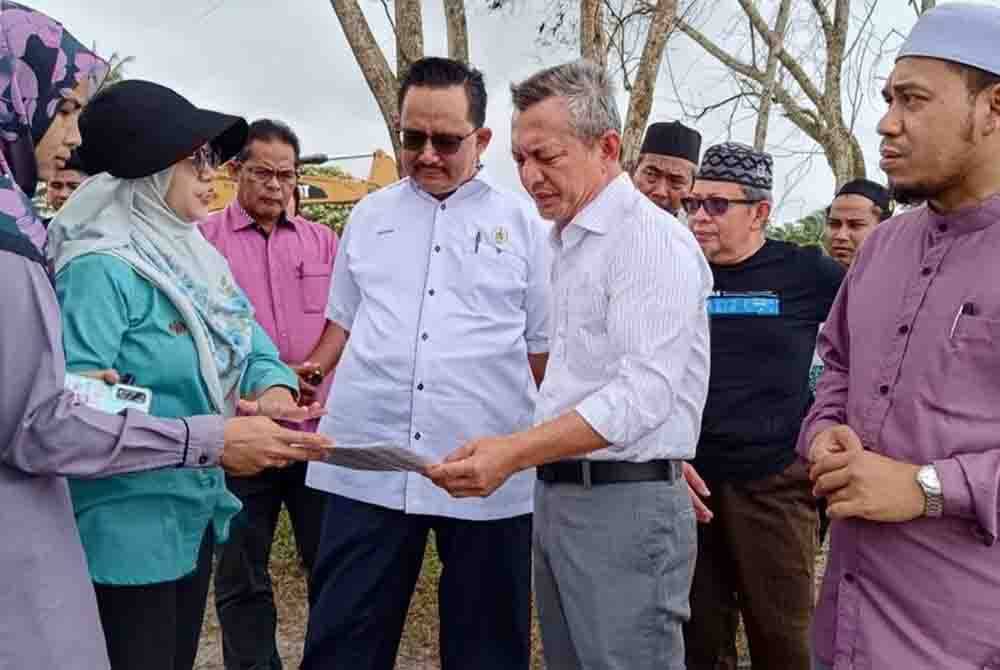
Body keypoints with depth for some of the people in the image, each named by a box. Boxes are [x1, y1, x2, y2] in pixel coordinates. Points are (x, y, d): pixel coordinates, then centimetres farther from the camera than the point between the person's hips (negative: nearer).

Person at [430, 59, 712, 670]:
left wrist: (515, 452, -28)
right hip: (557, 495, 9)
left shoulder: (654, 239, -12)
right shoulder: (569, 244, 17)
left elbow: (643, 394, -22)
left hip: (625, 504, -8)